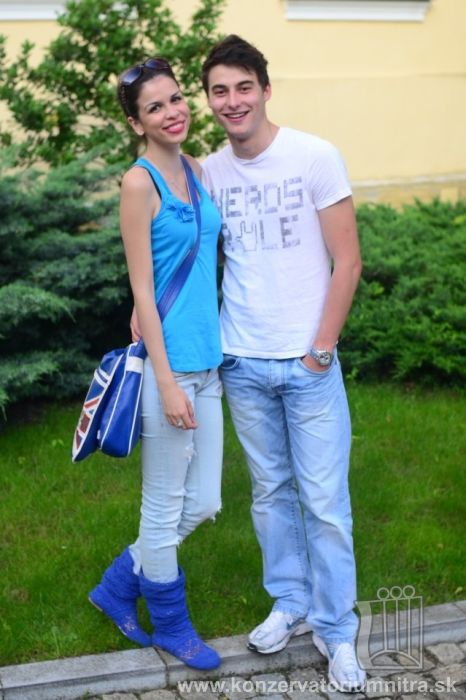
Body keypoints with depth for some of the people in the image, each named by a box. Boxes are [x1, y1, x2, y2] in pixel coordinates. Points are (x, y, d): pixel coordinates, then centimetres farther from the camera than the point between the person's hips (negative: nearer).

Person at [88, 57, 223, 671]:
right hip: (170, 362, -8)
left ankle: (119, 586, 35)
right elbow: (142, 290, -14)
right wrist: (167, 382, -16)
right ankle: (171, 624, 30)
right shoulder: (140, 183, -11)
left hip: (207, 360, 8)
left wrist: (217, 354, 16)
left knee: (203, 503, 14)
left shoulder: (195, 171, 10)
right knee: (166, 507, 9)